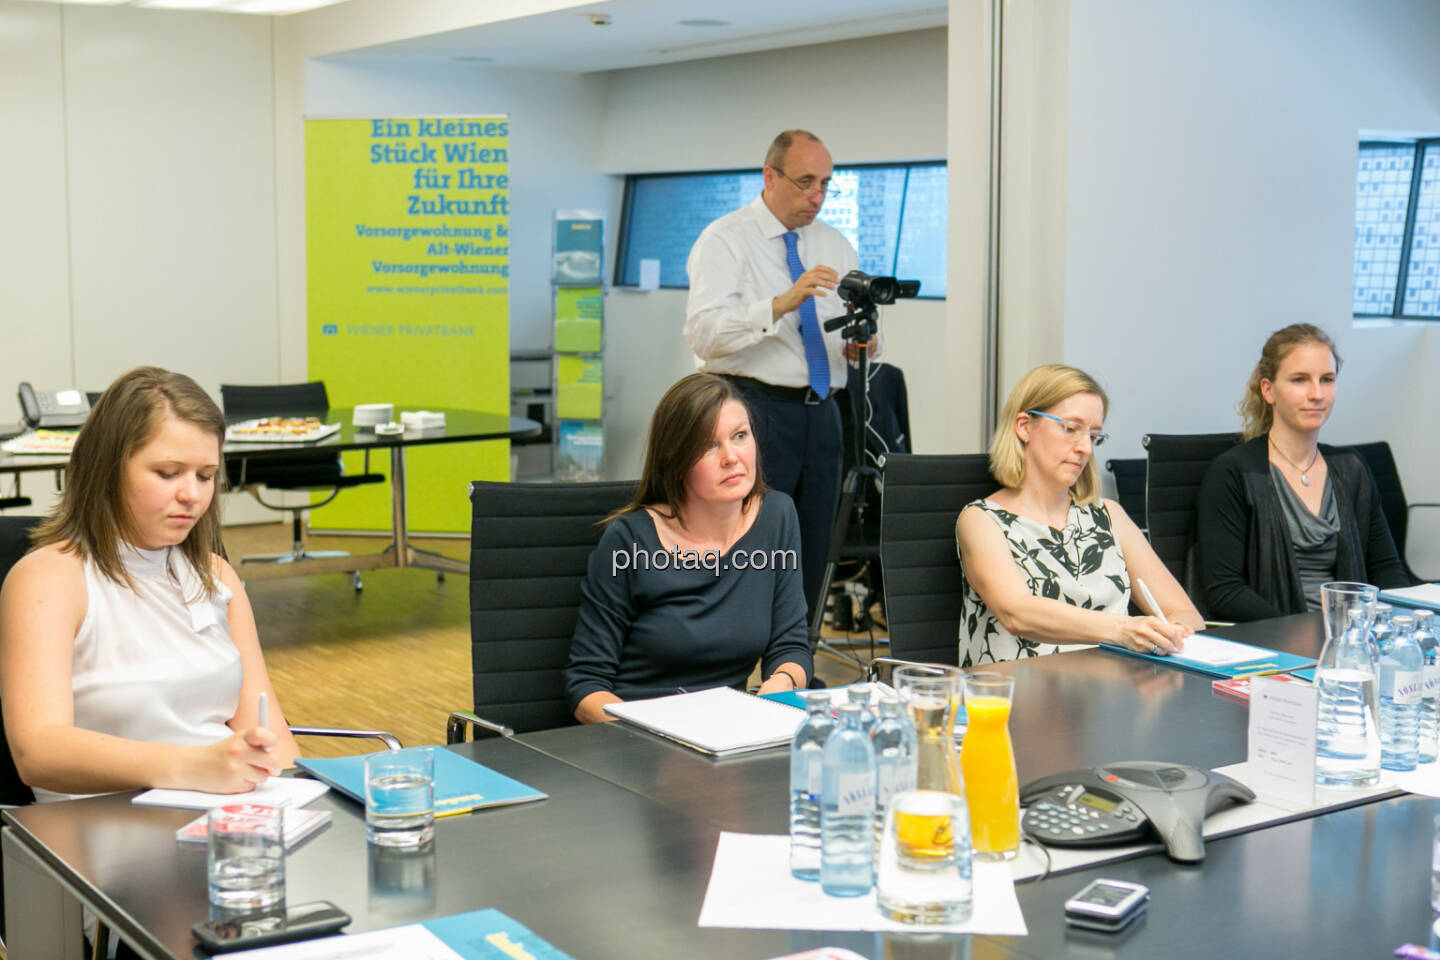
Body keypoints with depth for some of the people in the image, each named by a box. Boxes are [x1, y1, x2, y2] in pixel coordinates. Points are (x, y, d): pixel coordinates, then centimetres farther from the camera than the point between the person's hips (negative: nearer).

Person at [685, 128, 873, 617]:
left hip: (821, 409, 6)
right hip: (754, 407, -6)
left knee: (814, 554, 8)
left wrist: (862, 344, -8)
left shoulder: (835, 245, 16)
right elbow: (704, 332, -17)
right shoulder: (725, 239, -3)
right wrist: (780, 305, -28)